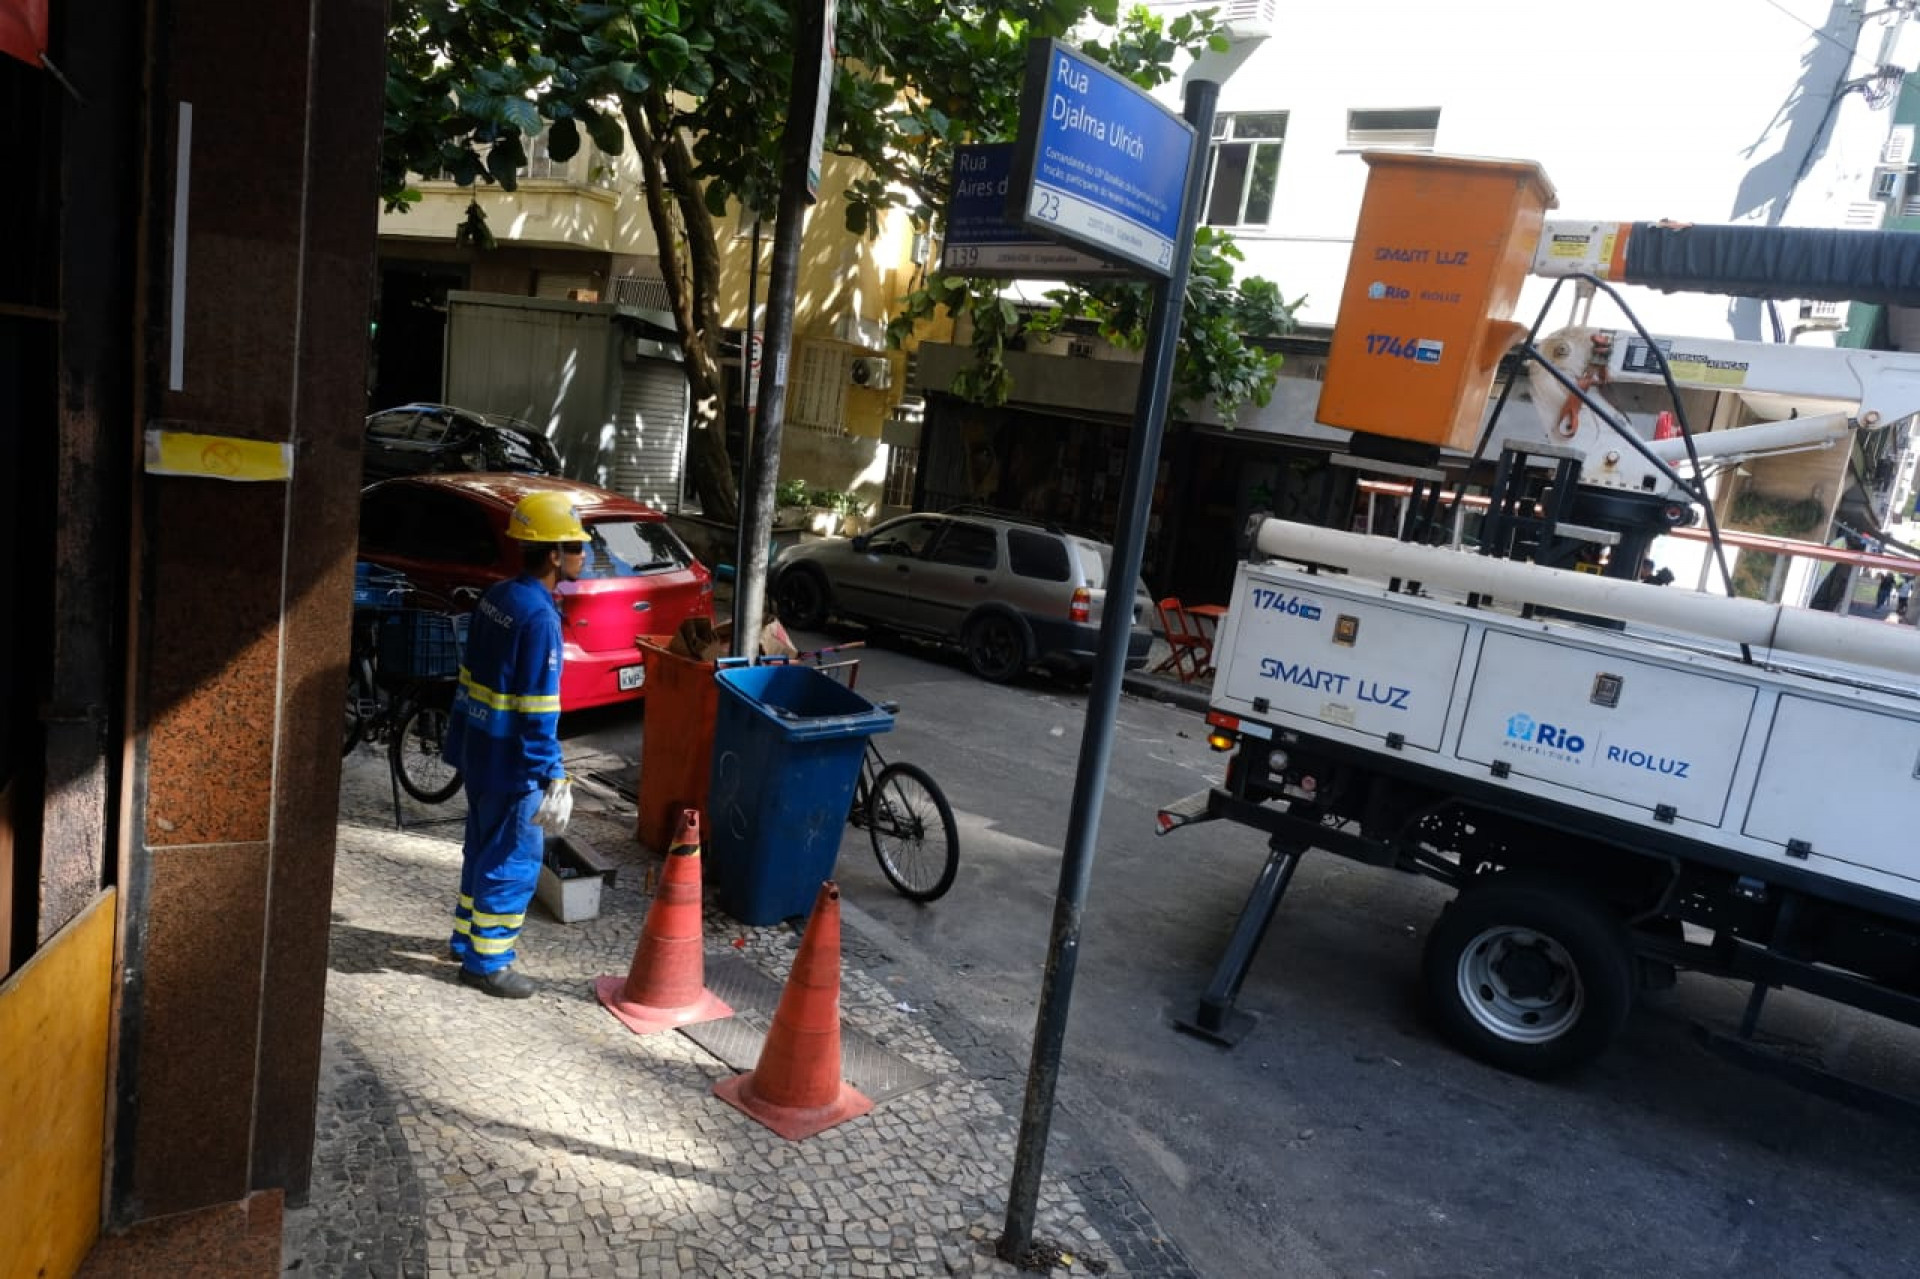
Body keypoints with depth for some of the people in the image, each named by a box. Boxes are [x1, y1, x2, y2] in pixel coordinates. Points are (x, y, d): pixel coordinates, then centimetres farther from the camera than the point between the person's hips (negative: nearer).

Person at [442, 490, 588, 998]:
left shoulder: (496, 596, 4)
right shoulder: (539, 618, -23)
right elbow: (538, 711, -24)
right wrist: (552, 778, -20)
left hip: (478, 748, 9)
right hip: (511, 762, -9)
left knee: (483, 849, 23)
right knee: (513, 864, 5)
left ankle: (468, 937, 37)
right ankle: (487, 961, 17)